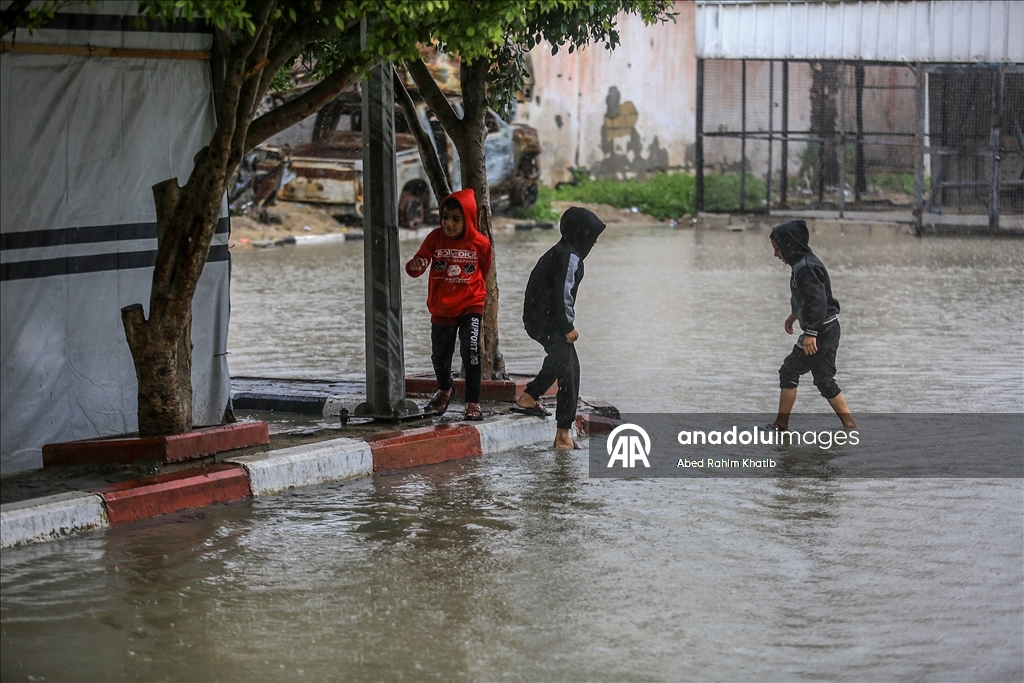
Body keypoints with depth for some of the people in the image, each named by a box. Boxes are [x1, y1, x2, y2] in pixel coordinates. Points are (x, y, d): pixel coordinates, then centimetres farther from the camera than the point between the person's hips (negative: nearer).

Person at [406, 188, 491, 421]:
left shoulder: (480, 243, -9)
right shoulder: (435, 238, -8)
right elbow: (416, 266, -12)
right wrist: (415, 266, -35)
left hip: (470, 307, -2)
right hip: (441, 308, 2)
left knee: (471, 350, -20)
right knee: (440, 355, 16)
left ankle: (473, 403, -10)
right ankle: (444, 389, 47)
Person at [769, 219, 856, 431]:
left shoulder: (805, 267, -19)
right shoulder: (804, 263, 12)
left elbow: (818, 300, -29)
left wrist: (810, 333, -32)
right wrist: (793, 316, 36)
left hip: (821, 330, -10)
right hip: (829, 329, 10)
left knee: (789, 372, 0)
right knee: (824, 379, 14)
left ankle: (781, 425, 5)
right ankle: (849, 424, 13)